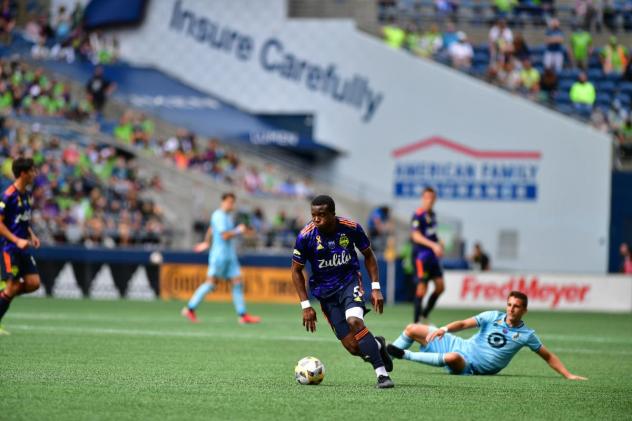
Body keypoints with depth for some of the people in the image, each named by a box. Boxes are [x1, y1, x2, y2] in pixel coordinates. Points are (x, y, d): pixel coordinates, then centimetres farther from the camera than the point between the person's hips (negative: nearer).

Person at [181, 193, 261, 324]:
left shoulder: (228, 215, 16)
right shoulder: (218, 216, -13)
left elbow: (211, 229, 31)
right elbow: (225, 235, -22)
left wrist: (207, 242, 40)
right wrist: (239, 231, -10)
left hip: (230, 256, 9)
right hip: (219, 255, -9)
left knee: (238, 283, 2)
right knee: (211, 282, -7)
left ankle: (243, 315, 2)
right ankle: (190, 309, 0)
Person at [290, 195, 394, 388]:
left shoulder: (351, 228, -13)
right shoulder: (306, 236, -15)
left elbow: (368, 255, 5)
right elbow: (296, 271, -3)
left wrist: (375, 288, -2)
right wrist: (305, 306, -7)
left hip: (350, 281, -1)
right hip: (325, 290, 1)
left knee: (355, 321, -31)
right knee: (353, 347, -9)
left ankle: (382, 373, -25)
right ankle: (377, 346, 27)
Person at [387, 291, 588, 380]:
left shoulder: (526, 335, -4)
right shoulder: (492, 317, 1)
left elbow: (548, 356, 1)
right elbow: (463, 324, -3)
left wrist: (568, 375, -9)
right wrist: (444, 329, -23)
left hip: (469, 367, -4)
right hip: (461, 345, 4)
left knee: (453, 358, -42)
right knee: (412, 329, -1)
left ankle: (405, 355, -25)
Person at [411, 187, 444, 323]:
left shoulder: (432, 214, 13)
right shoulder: (418, 215, -13)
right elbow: (416, 236, -21)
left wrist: (438, 244, 14)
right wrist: (433, 245, -30)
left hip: (432, 254, 8)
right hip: (421, 254, -8)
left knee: (440, 286, 5)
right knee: (422, 286, -7)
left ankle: (425, 314, 18)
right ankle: (416, 321, 0)